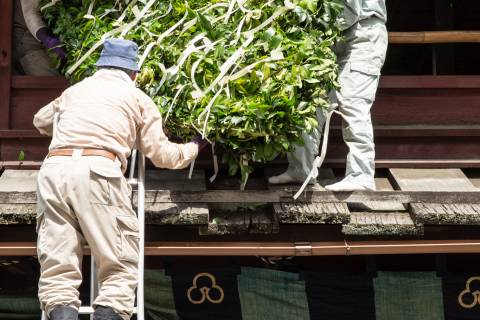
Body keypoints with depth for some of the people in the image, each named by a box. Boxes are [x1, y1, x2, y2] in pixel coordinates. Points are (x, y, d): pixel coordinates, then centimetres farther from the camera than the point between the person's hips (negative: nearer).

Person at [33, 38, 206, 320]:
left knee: (58, 272, 0)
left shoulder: (75, 90, 31)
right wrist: (194, 147, 41)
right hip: (98, 171, -3)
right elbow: (161, 154, 22)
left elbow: (41, 121, 50)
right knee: (119, 270, 0)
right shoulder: (138, 98, 20)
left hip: (54, 168, 3)